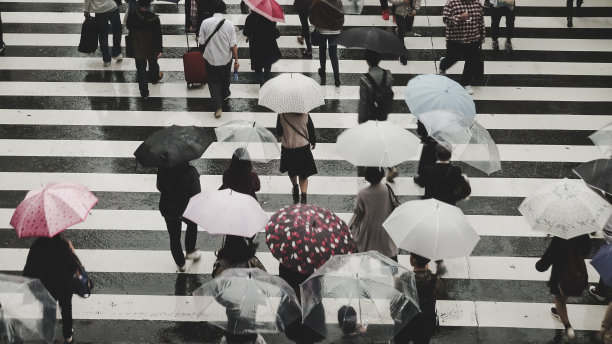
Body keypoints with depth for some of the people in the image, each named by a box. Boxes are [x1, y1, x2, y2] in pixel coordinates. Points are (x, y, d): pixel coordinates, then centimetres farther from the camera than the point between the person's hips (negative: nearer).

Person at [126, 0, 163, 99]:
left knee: (141, 69, 9)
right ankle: (154, 78, 57)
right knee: (153, 64, 29)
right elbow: (158, 36, -14)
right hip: (152, 49, 1)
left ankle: (144, 92, 11)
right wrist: (160, 50, -4)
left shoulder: (132, 16, -20)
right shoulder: (154, 18, -22)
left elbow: (128, 26, 2)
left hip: (138, 49, -1)